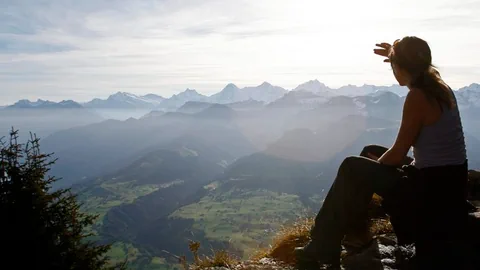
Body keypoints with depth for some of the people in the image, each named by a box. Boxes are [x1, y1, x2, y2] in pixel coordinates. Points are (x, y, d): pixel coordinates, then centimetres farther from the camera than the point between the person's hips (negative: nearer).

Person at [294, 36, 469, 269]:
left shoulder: (417, 97, -21)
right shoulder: (438, 85, 4)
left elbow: (398, 154, -18)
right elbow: (420, 68, 32)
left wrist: (376, 164, 2)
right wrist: (397, 54, 18)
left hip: (432, 188, -9)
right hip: (447, 182, 9)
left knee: (352, 168, -4)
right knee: (370, 152, 20)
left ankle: (322, 249, 6)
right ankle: (355, 230, 26)